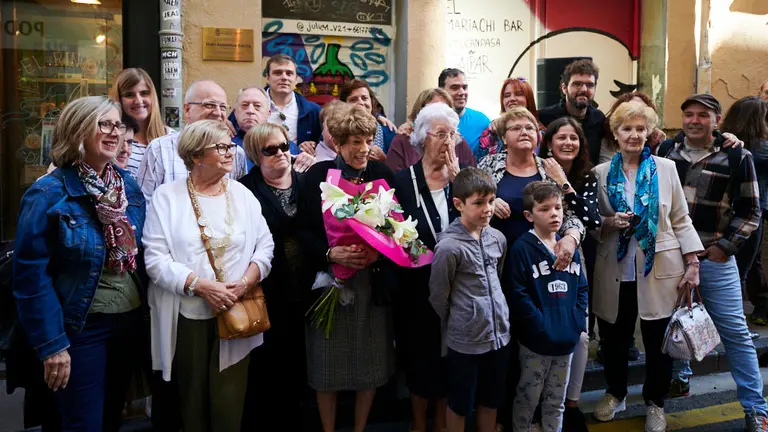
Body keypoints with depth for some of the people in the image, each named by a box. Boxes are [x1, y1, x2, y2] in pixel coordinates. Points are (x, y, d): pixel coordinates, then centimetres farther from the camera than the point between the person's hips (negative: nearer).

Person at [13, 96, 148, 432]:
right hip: (81, 328, -5)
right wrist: (51, 344, -17)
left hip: (130, 321, 6)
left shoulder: (129, 186, 3)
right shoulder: (48, 195, -15)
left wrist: (144, 309, 7)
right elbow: (31, 274, -15)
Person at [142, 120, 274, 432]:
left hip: (236, 315, 2)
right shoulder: (167, 196, -4)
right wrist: (201, 286, -19)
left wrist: (246, 282, -12)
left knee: (229, 402, 5)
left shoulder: (242, 195, 7)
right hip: (187, 317, -2)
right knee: (192, 401, 13)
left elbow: (265, 245, 5)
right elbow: (155, 259, -11)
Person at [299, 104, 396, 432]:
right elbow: (304, 232, -6)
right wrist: (331, 254, -23)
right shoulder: (318, 175, -3)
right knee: (329, 363, 8)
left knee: (371, 362, 10)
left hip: (373, 281, 2)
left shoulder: (382, 174, 4)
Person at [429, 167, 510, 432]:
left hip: (499, 333, 6)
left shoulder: (498, 238, 0)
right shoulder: (449, 246, -20)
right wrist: (460, 324, 3)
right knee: (460, 403, 13)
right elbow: (438, 297, -10)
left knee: (491, 400, 21)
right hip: (464, 340, -5)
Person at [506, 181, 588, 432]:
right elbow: (517, 295, -17)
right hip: (536, 341, -5)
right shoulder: (521, 249, -13)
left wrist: (579, 324, 1)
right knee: (528, 397, 11)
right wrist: (542, 327, -19)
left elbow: (581, 288, 12)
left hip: (567, 339, 5)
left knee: (557, 399, 19)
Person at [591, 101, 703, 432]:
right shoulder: (601, 173, 1)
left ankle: (655, 404, 33)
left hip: (659, 271, 0)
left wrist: (693, 264, -4)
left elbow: (681, 220, 2)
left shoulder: (666, 168, 0)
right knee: (614, 339, 13)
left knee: (658, 342, 10)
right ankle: (615, 393, 39)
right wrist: (610, 223, -15)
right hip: (615, 271, 1)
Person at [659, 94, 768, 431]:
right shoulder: (665, 150, 4)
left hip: (714, 260, -3)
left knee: (735, 333, 1)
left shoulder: (737, 158, -4)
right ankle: (679, 376, 38)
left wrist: (724, 247, -8)